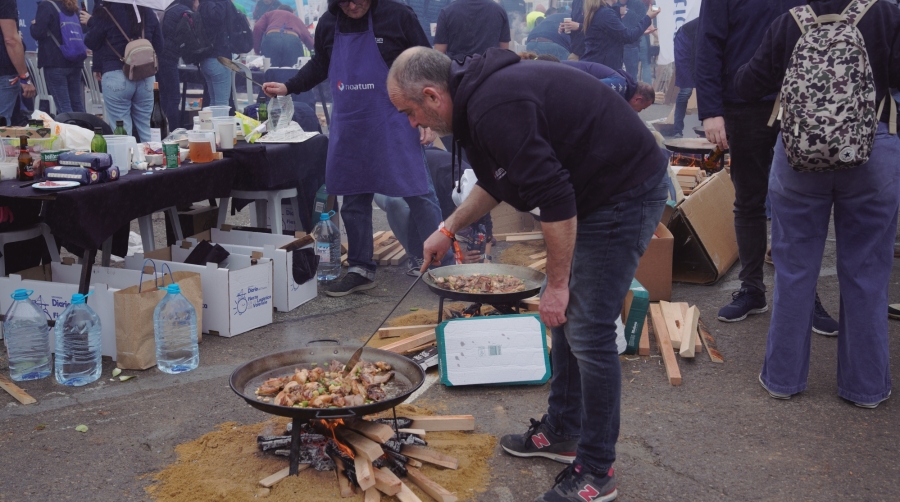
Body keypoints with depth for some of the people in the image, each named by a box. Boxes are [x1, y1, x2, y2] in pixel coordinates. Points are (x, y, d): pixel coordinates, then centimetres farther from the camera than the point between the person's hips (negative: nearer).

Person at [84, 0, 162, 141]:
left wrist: (91, 23, 19)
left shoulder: (105, 12, -6)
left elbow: (91, 43, 3)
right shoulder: (148, 12, 7)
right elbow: (159, 47, 11)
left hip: (116, 75, -4)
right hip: (146, 76, 4)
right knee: (145, 128, 12)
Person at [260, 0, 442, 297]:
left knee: (418, 194, -6)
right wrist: (288, 87, 11)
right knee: (353, 200, 9)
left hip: (394, 124, -4)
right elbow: (320, 66, 23)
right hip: (349, 127, 4)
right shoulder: (328, 24, 4)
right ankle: (361, 270, 22)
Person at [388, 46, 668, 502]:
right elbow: (497, 180, 24)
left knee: (587, 331, -7)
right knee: (567, 317, 16)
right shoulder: (480, 91, 9)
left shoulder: (495, 109, -25)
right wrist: (448, 229, 25)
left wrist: (557, 283, -18)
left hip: (625, 193, -11)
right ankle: (562, 433, 31)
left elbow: (554, 199, -27)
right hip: (597, 190, 11)